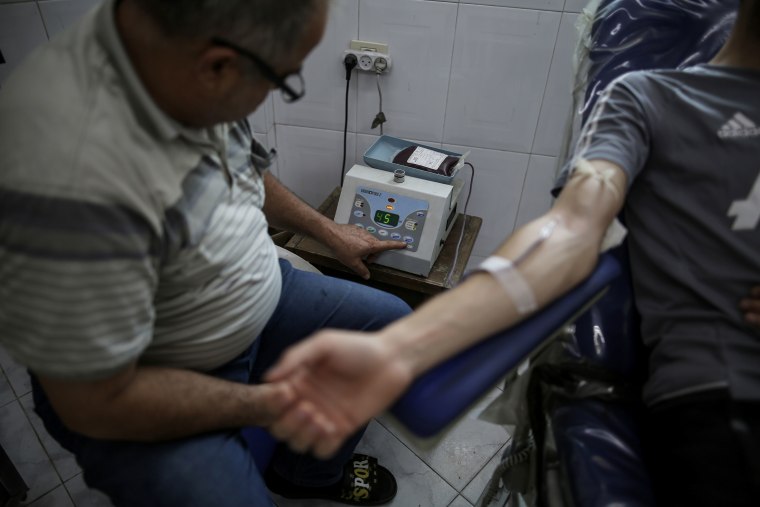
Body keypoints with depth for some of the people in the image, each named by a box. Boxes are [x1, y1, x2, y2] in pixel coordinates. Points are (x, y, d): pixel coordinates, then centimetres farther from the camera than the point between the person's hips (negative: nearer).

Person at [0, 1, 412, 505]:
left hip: (257, 298, 8)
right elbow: (98, 404, -25)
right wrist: (269, 403, -17)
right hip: (138, 391, -6)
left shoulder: (181, 61, -11)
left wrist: (328, 231, 18)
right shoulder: (72, 180, -37)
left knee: (392, 322, 9)